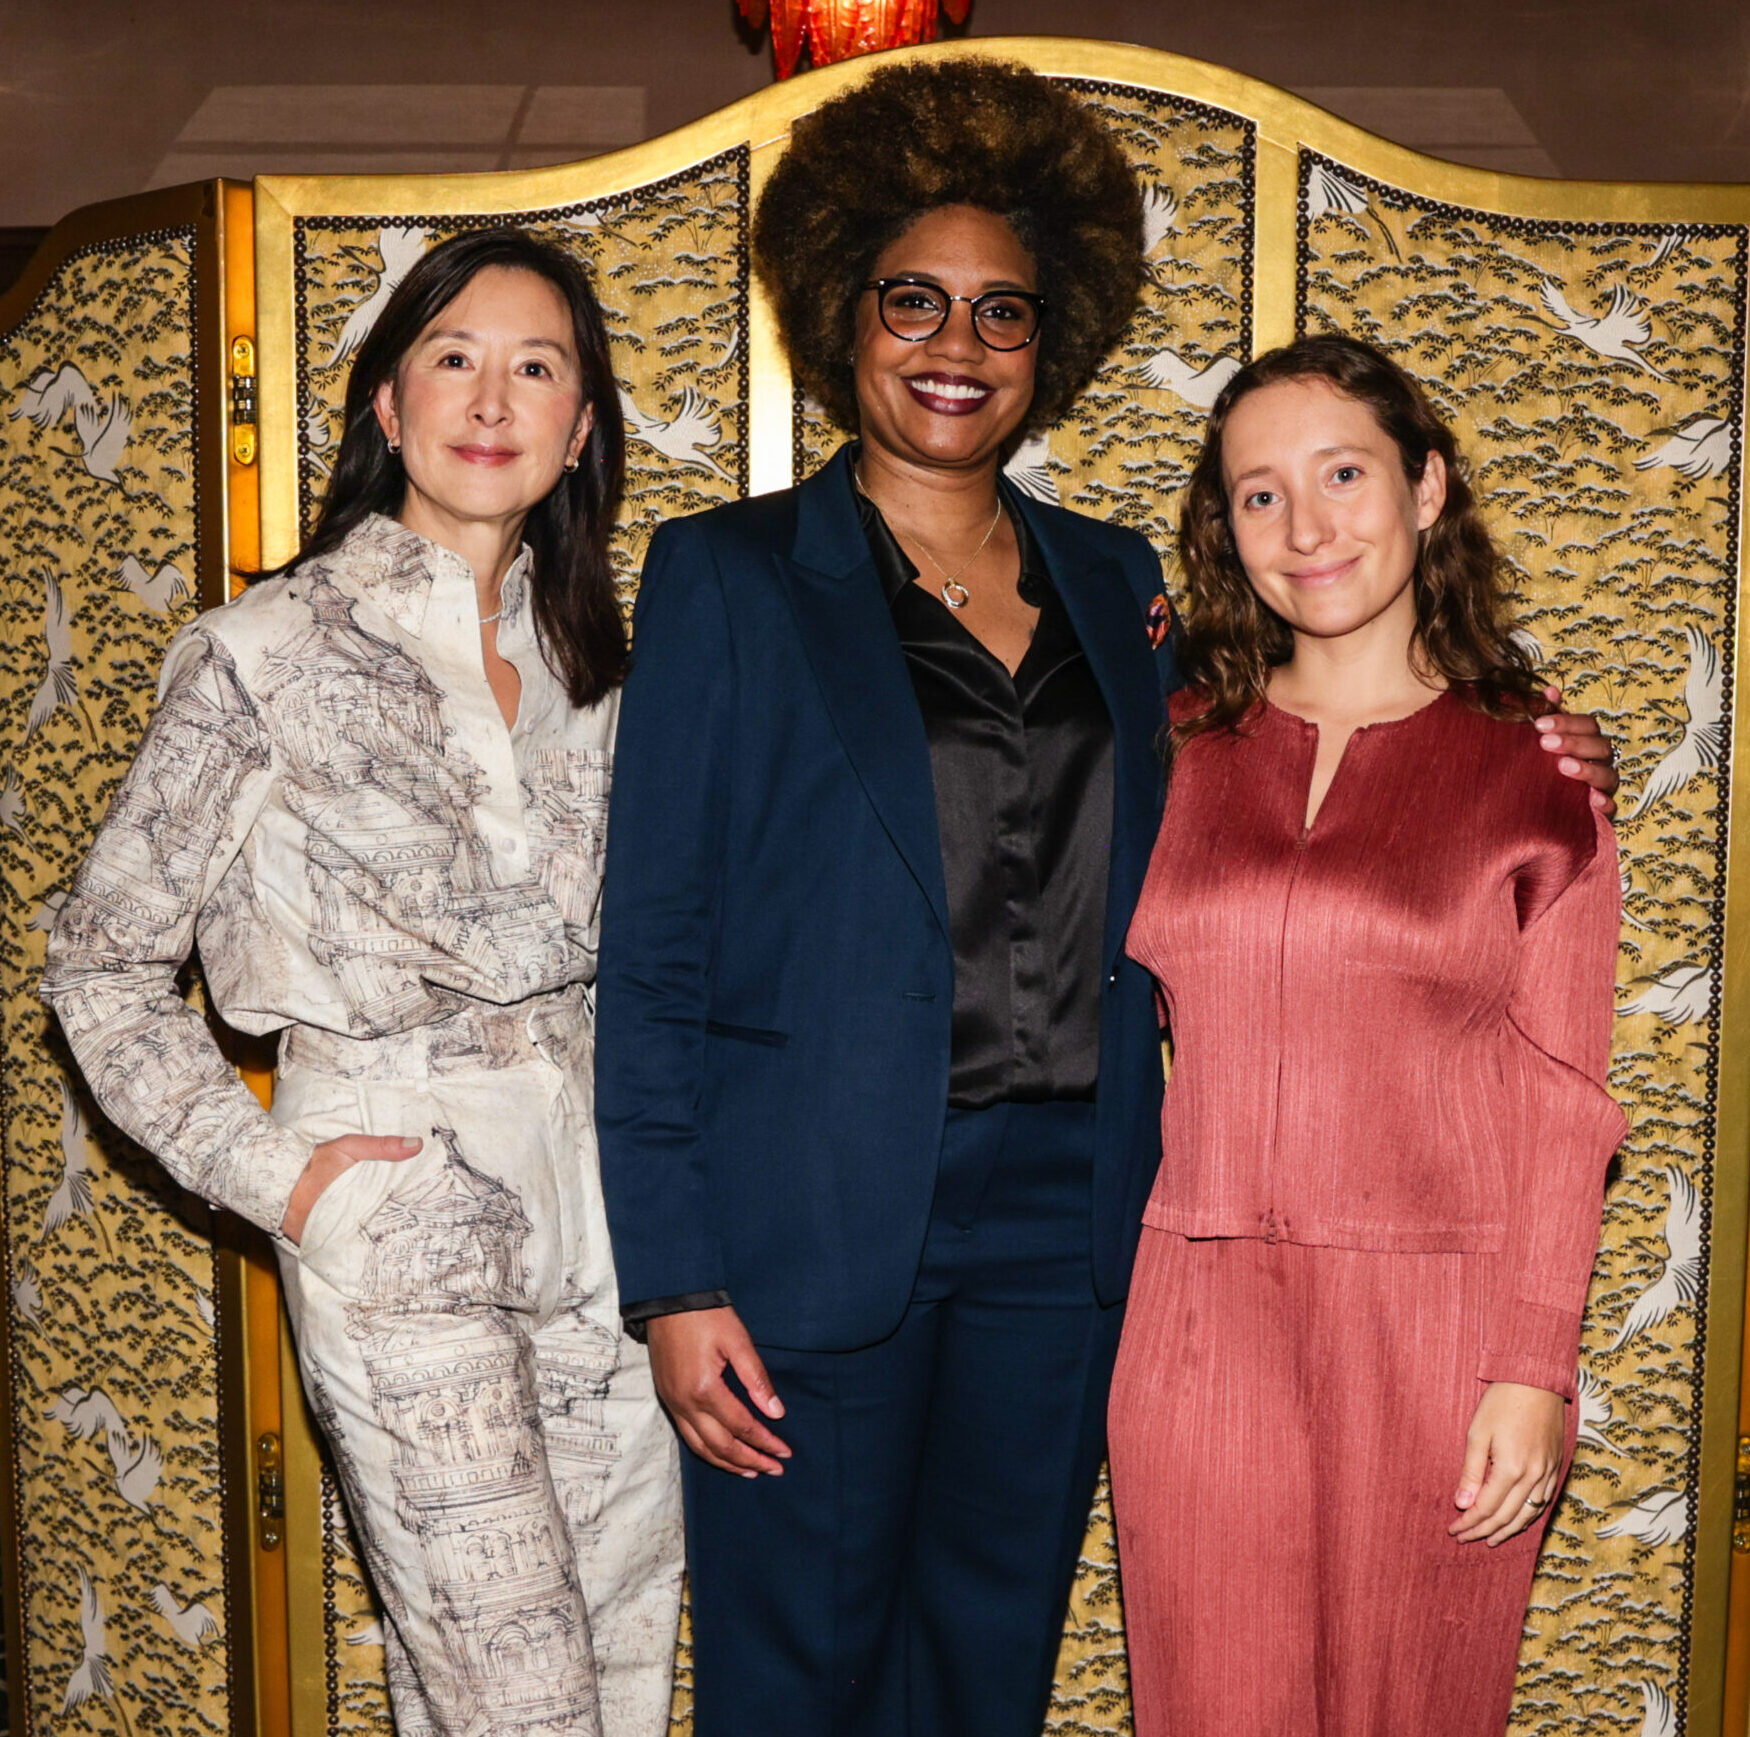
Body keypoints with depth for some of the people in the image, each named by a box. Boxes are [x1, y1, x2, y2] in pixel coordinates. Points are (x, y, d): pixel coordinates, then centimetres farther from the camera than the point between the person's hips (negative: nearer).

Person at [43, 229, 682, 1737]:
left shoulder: (591, 664, 9)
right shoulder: (268, 652, -6)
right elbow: (103, 963, 0)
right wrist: (265, 1171, -7)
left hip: (599, 1204, 5)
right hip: (400, 1221, -5)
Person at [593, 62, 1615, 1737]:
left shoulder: (1116, 582, 11)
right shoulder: (726, 575, -2)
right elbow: (651, 947, -5)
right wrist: (675, 1281, -10)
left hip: (1063, 1219, 4)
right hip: (816, 1223, -3)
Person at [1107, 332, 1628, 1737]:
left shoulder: (1530, 766, 0)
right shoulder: (1181, 747, 8)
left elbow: (1561, 1096, -1)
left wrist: (1535, 1365, -7)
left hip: (1438, 1335, -2)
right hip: (1204, 1329, 2)